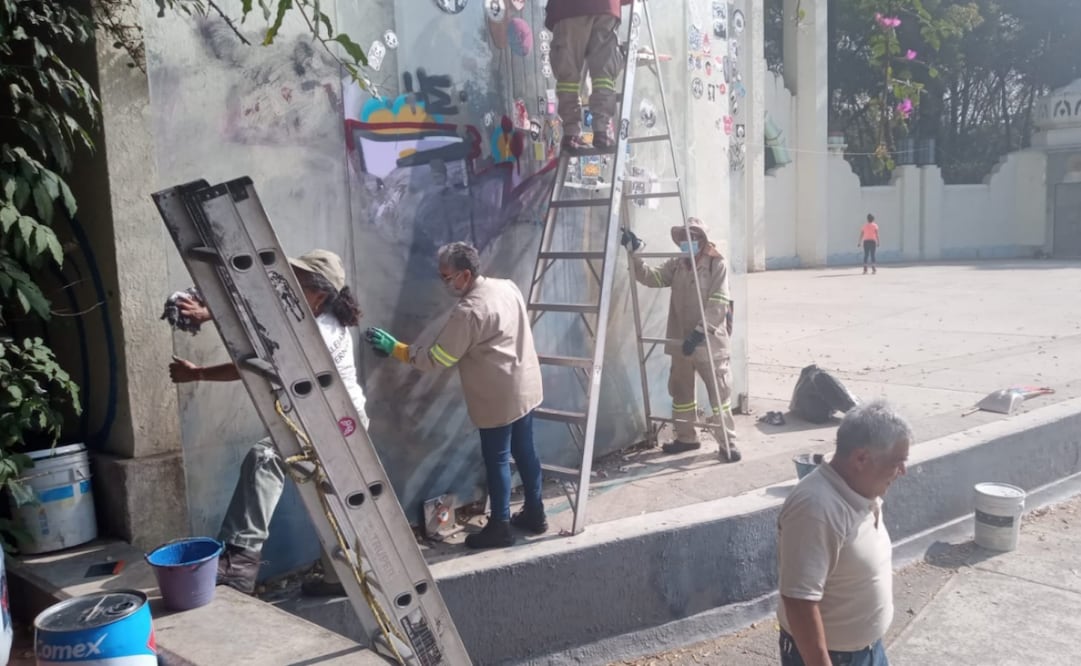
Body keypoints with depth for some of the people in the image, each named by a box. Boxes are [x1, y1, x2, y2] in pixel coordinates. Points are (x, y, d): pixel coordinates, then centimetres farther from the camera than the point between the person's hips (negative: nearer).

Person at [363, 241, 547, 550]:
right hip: (525, 388, 8)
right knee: (524, 451, 18)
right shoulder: (508, 287, 3)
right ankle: (535, 514, 30)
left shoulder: (468, 312, -23)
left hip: (499, 399, -8)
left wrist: (394, 348, -10)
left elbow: (437, 359, -17)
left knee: (496, 460, 4)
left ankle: (499, 528, 16)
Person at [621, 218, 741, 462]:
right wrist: (633, 253, -11)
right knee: (681, 392, 15)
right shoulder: (676, 265, 9)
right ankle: (686, 437, 30)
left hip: (709, 341, -6)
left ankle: (728, 442, 7)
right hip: (680, 341, 6)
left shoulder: (717, 264, -7)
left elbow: (719, 304, -15)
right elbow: (650, 277, 0)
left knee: (719, 393, -2)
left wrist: (699, 332, -23)